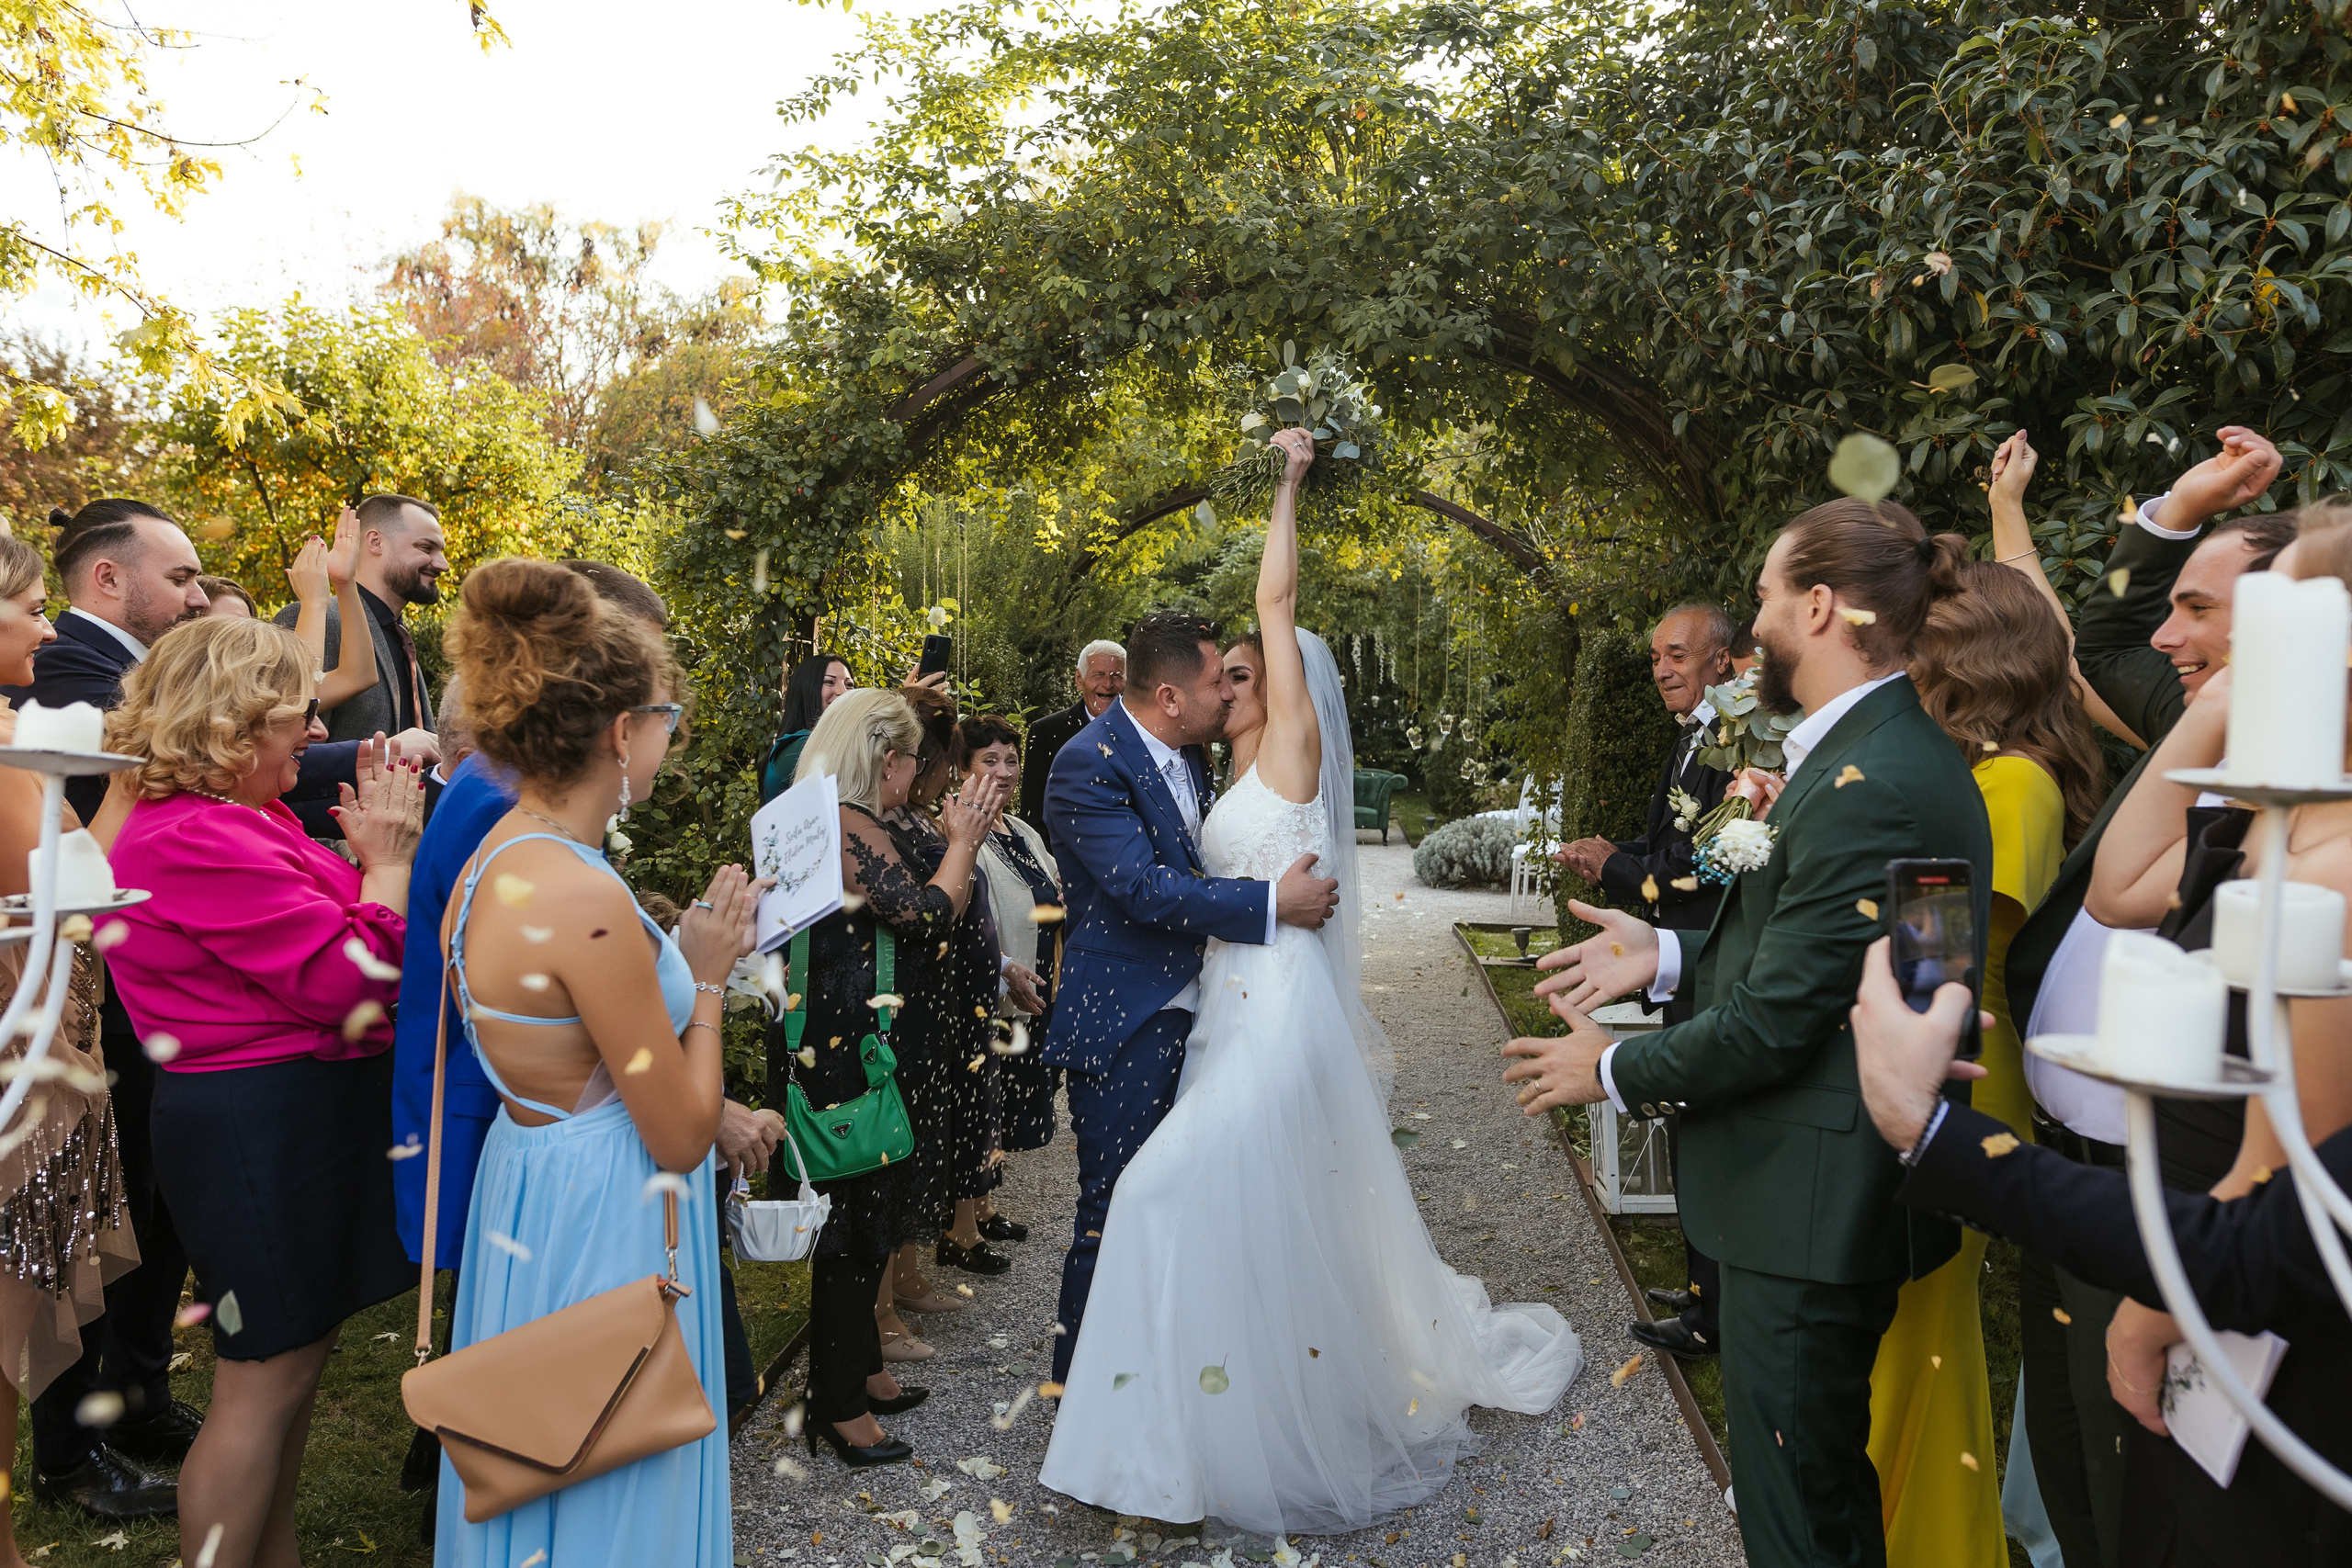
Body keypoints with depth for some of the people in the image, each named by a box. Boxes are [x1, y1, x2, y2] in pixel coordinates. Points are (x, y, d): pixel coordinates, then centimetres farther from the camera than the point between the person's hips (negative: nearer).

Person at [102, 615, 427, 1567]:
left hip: (302, 1114, 11)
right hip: (262, 1126, -11)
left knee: (296, 1359, 21)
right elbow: (348, 978, -24)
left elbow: (324, 929, 15)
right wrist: (388, 856, -12)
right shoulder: (195, 841, -21)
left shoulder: (243, 821, 12)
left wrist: (378, 847, 4)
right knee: (262, 1385, 1)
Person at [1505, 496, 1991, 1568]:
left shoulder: (1866, 785, -25)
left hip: (1812, 1207, -10)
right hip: (1835, 1196, 10)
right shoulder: (1890, 750, 7)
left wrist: (1612, 1071, -9)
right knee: (1830, 1474, 28)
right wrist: (1669, 955, 8)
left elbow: (1774, 1019, -23)